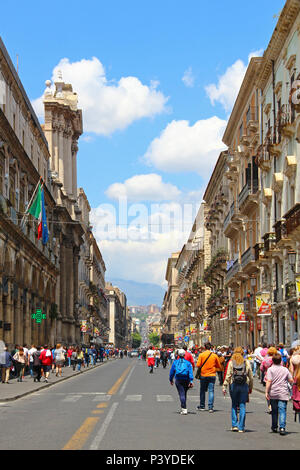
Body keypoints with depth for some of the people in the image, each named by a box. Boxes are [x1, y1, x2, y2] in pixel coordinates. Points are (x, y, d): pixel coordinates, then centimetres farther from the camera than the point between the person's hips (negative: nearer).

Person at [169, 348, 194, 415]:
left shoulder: (175, 362, 6)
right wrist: (191, 381, -11)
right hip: (186, 380, 1)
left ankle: (184, 409, -20)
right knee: (184, 394, 18)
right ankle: (183, 408, 29)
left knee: (181, 394, -7)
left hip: (178, 380, -1)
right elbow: (190, 372, -6)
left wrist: (171, 380, 22)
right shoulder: (188, 363, 5)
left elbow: (172, 371, 10)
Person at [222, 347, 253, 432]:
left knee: (234, 405, 14)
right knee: (242, 406, 4)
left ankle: (234, 425, 9)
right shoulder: (247, 362, 3)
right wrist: (250, 388, 12)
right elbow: (251, 377, 4)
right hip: (244, 385, 0)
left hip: (233, 385, 0)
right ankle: (241, 427, 4)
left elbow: (228, 376, -4)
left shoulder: (231, 362, 0)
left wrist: (224, 387, -1)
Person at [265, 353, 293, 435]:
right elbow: (291, 380, 9)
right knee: (282, 410, -5)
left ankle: (274, 427, 25)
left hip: (273, 393, 0)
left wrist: (267, 392, -7)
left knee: (274, 411, 14)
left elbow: (269, 382, -11)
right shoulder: (285, 370, 5)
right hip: (283, 393, 0)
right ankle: (282, 427, -20)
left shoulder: (270, 369, -3)